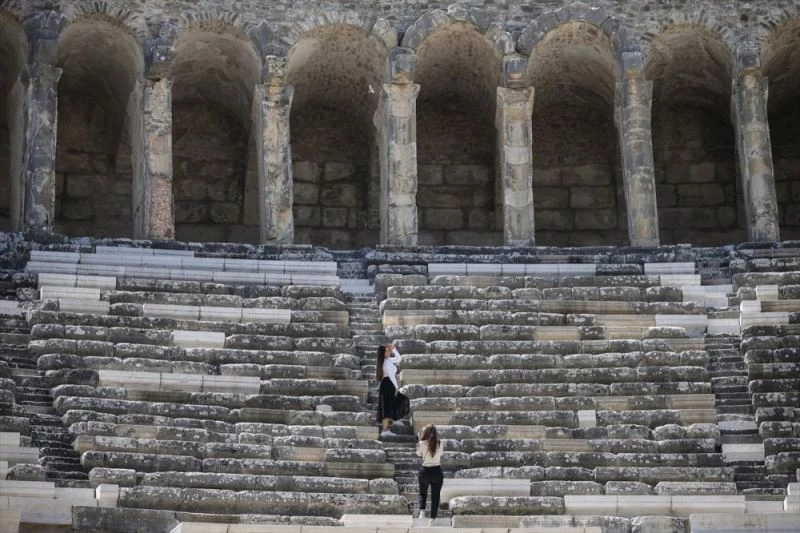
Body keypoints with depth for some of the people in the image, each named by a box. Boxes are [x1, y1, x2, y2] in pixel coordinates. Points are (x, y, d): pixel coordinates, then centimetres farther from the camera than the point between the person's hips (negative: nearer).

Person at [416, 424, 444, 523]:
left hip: (425, 471, -1)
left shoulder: (422, 443, -9)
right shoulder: (439, 444, -5)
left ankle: (422, 509, -9)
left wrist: (420, 439, 10)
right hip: (437, 471, 1)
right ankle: (432, 517, 12)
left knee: (423, 493, 18)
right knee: (435, 496, 12)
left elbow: (418, 453, 7)